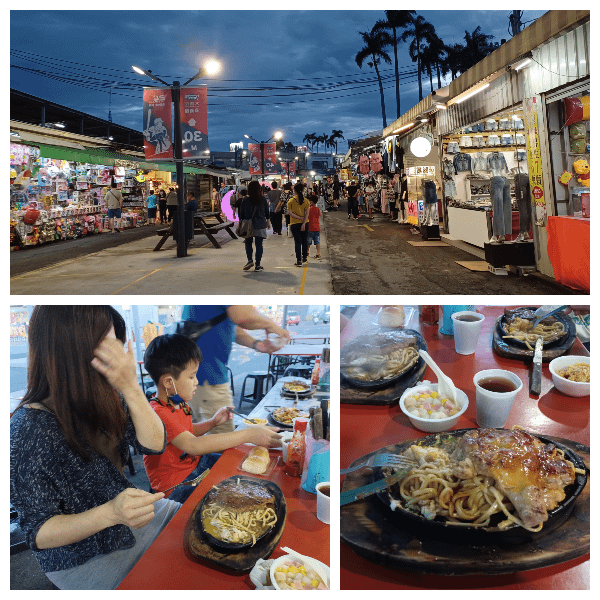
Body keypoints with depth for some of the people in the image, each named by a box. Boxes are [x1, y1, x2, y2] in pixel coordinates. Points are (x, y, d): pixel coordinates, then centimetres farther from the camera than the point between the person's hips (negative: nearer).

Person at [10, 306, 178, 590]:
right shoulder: (28, 430, -27)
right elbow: (39, 533, -23)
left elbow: (154, 445, -14)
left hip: (126, 512, 7)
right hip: (82, 561, -7)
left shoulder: (103, 398, -7)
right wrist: (110, 513, -41)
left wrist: (131, 388, -30)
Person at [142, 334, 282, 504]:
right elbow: (193, 445, -39)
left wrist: (212, 422, 1)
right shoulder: (157, 413, -29)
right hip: (175, 485, -9)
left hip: (194, 462, 10)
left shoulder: (178, 402, 3)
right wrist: (248, 435, -41)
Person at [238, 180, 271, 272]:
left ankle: (250, 260, 0)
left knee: (248, 243, 16)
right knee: (259, 244, 4)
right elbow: (267, 212, 10)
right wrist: (268, 221, 25)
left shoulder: (245, 200, -4)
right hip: (260, 226, 0)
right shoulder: (263, 199, -1)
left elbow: (241, 214, 0)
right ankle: (257, 265, 5)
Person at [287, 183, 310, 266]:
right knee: (305, 240, 17)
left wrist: (299, 218, -10)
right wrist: (303, 223, -11)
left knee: (297, 241, 0)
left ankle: (299, 260, -4)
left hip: (294, 224, -2)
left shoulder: (291, 201, -7)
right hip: (304, 223, 2)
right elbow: (307, 213, -9)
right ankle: (305, 257, 30)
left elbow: (290, 212, -13)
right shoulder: (306, 201, -2)